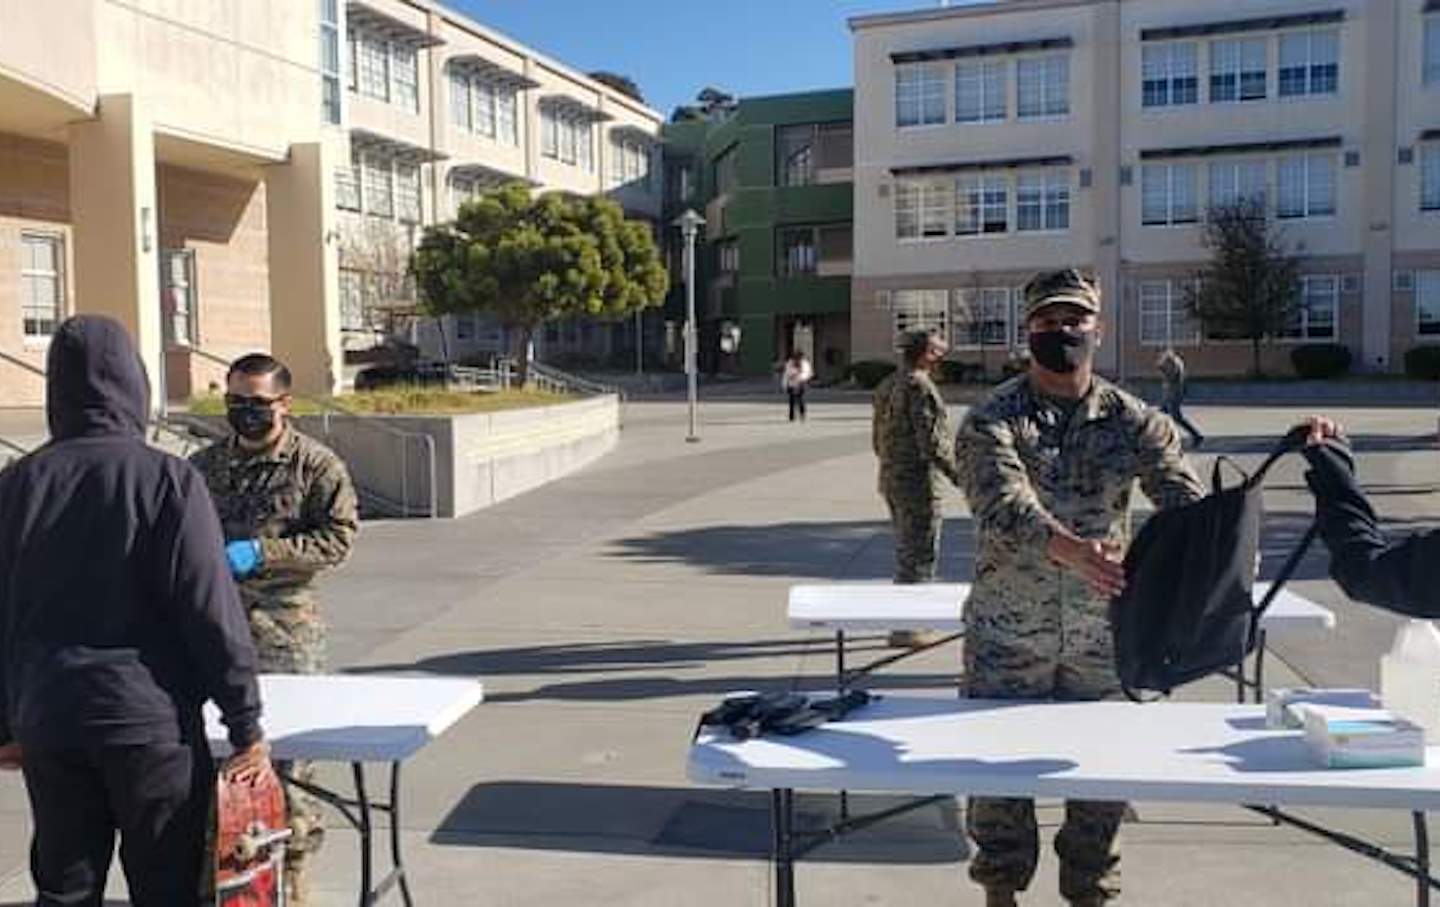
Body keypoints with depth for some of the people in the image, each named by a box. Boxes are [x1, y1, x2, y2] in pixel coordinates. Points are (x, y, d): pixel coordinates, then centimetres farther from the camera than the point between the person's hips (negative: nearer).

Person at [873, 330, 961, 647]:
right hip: (918, 482, -9)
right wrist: (956, 473, -12)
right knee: (918, 555, -2)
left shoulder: (886, 387, 12)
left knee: (906, 550, 19)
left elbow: (877, 441, 17)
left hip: (890, 480, 9)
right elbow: (932, 440, -21)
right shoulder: (919, 386, -17)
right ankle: (905, 627, 2)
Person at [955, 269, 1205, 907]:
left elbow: (1183, 495, -10)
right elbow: (1005, 505, -24)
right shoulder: (992, 420, -7)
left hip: (1102, 633, 2)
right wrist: (1073, 549, -42)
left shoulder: (1133, 420, 2)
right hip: (1007, 638, -2)